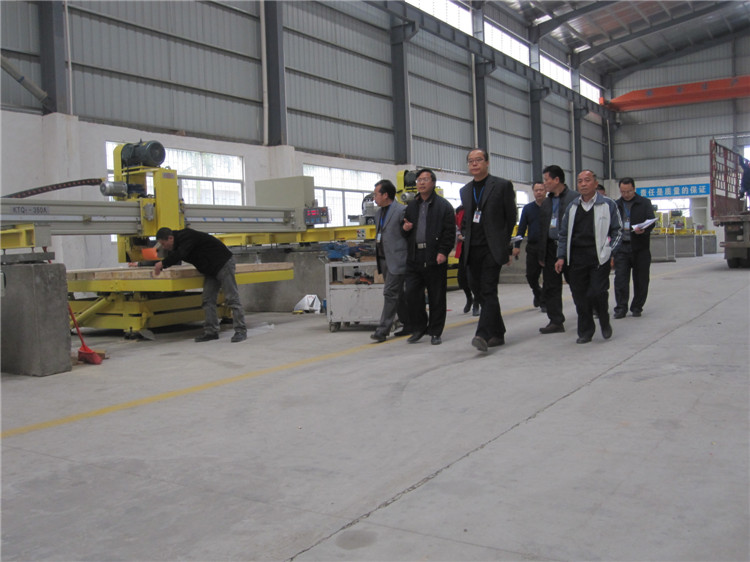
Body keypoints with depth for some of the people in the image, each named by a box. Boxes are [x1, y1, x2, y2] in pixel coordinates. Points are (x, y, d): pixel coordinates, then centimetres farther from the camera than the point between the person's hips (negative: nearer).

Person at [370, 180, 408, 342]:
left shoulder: (401, 211, -11)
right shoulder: (378, 212, 17)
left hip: (396, 259, -9)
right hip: (383, 259, 9)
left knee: (390, 293, -9)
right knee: (398, 294, 14)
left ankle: (382, 330, -8)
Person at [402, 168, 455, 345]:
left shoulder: (443, 205, 2)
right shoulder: (411, 206, 18)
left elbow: (450, 232, -4)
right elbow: (406, 229, 27)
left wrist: (443, 252, -15)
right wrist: (405, 228, 3)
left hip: (435, 258, -4)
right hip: (414, 257, 5)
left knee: (437, 297, 2)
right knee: (412, 294, 0)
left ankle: (435, 332, 13)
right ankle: (418, 328, 15)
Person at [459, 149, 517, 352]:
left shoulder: (502, 185, 0)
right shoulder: (465, 190, 16)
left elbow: (511, 217, 2)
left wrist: (506, 247, 0)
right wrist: (466, 237, 9)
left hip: (493, 248, -6)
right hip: (473, 250, 6)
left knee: (489, 291, -14)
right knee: (479, 291, 8)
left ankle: (483, 334, -21)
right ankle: (497, 333, 19)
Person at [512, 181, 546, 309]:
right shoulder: (527, 208, 8)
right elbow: (521, 227, 8)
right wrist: (517, 246, 2)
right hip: (532, 246, 3)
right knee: (531, 275, 7)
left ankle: (544, 299, 11)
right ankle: (538, 293, 34)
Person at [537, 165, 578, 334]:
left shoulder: (575, 198, -6)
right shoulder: (546, 202, 14)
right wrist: (542, 253, 11)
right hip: (551, 249, 6)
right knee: (550, 287, 6)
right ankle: (556, 321, 14)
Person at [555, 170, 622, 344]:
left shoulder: (608, 205, 4)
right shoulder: (572, 207, 13)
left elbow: (617, 231, 7)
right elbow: (564, 233, 16)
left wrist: (610, 251, -4)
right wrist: (561, 256, 9)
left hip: (599, 259, -3)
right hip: (576, 259, 3)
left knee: (597, 293, -11)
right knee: (580, 296, 3)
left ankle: (605, 322, 17)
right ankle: (585, 331, 15)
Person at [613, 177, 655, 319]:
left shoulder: (645, 203, 5)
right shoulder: (616, 205, 13)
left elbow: (651, 221, -3)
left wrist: (643, 230, -23)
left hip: (640, 247, -1)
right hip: (621, 247, 1)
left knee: (640, 279, 5)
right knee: (620, 278, -6)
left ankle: (637, 308, 16)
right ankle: (621, 308, -2)